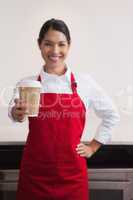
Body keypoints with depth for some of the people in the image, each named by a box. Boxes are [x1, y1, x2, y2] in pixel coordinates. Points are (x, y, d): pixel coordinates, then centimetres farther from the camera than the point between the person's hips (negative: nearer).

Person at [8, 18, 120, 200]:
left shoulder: (85, 82, 0)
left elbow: (111, 116, 11)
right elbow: (14, 112, -20)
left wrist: (93, 147, 6)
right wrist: (17, 113, -41)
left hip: (72, 173, 0)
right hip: (35, 173, 0)